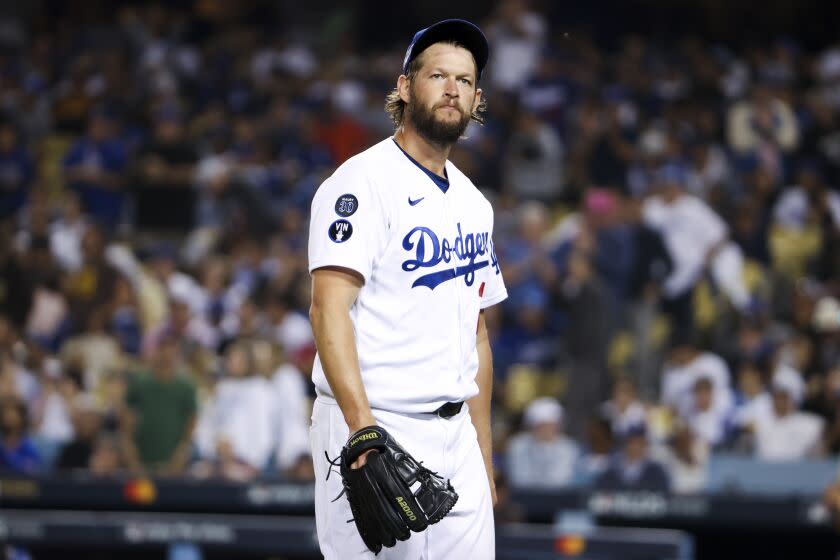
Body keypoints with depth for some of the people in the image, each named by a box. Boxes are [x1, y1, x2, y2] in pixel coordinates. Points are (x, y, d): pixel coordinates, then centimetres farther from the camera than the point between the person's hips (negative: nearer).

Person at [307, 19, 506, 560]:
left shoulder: (473, 203, 17)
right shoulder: (364, 181, -8)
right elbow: (330, 308, -18)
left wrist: (484, 455, 17)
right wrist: (363, 427, -30)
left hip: (454, 432, 7)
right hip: (375, 432, -7)